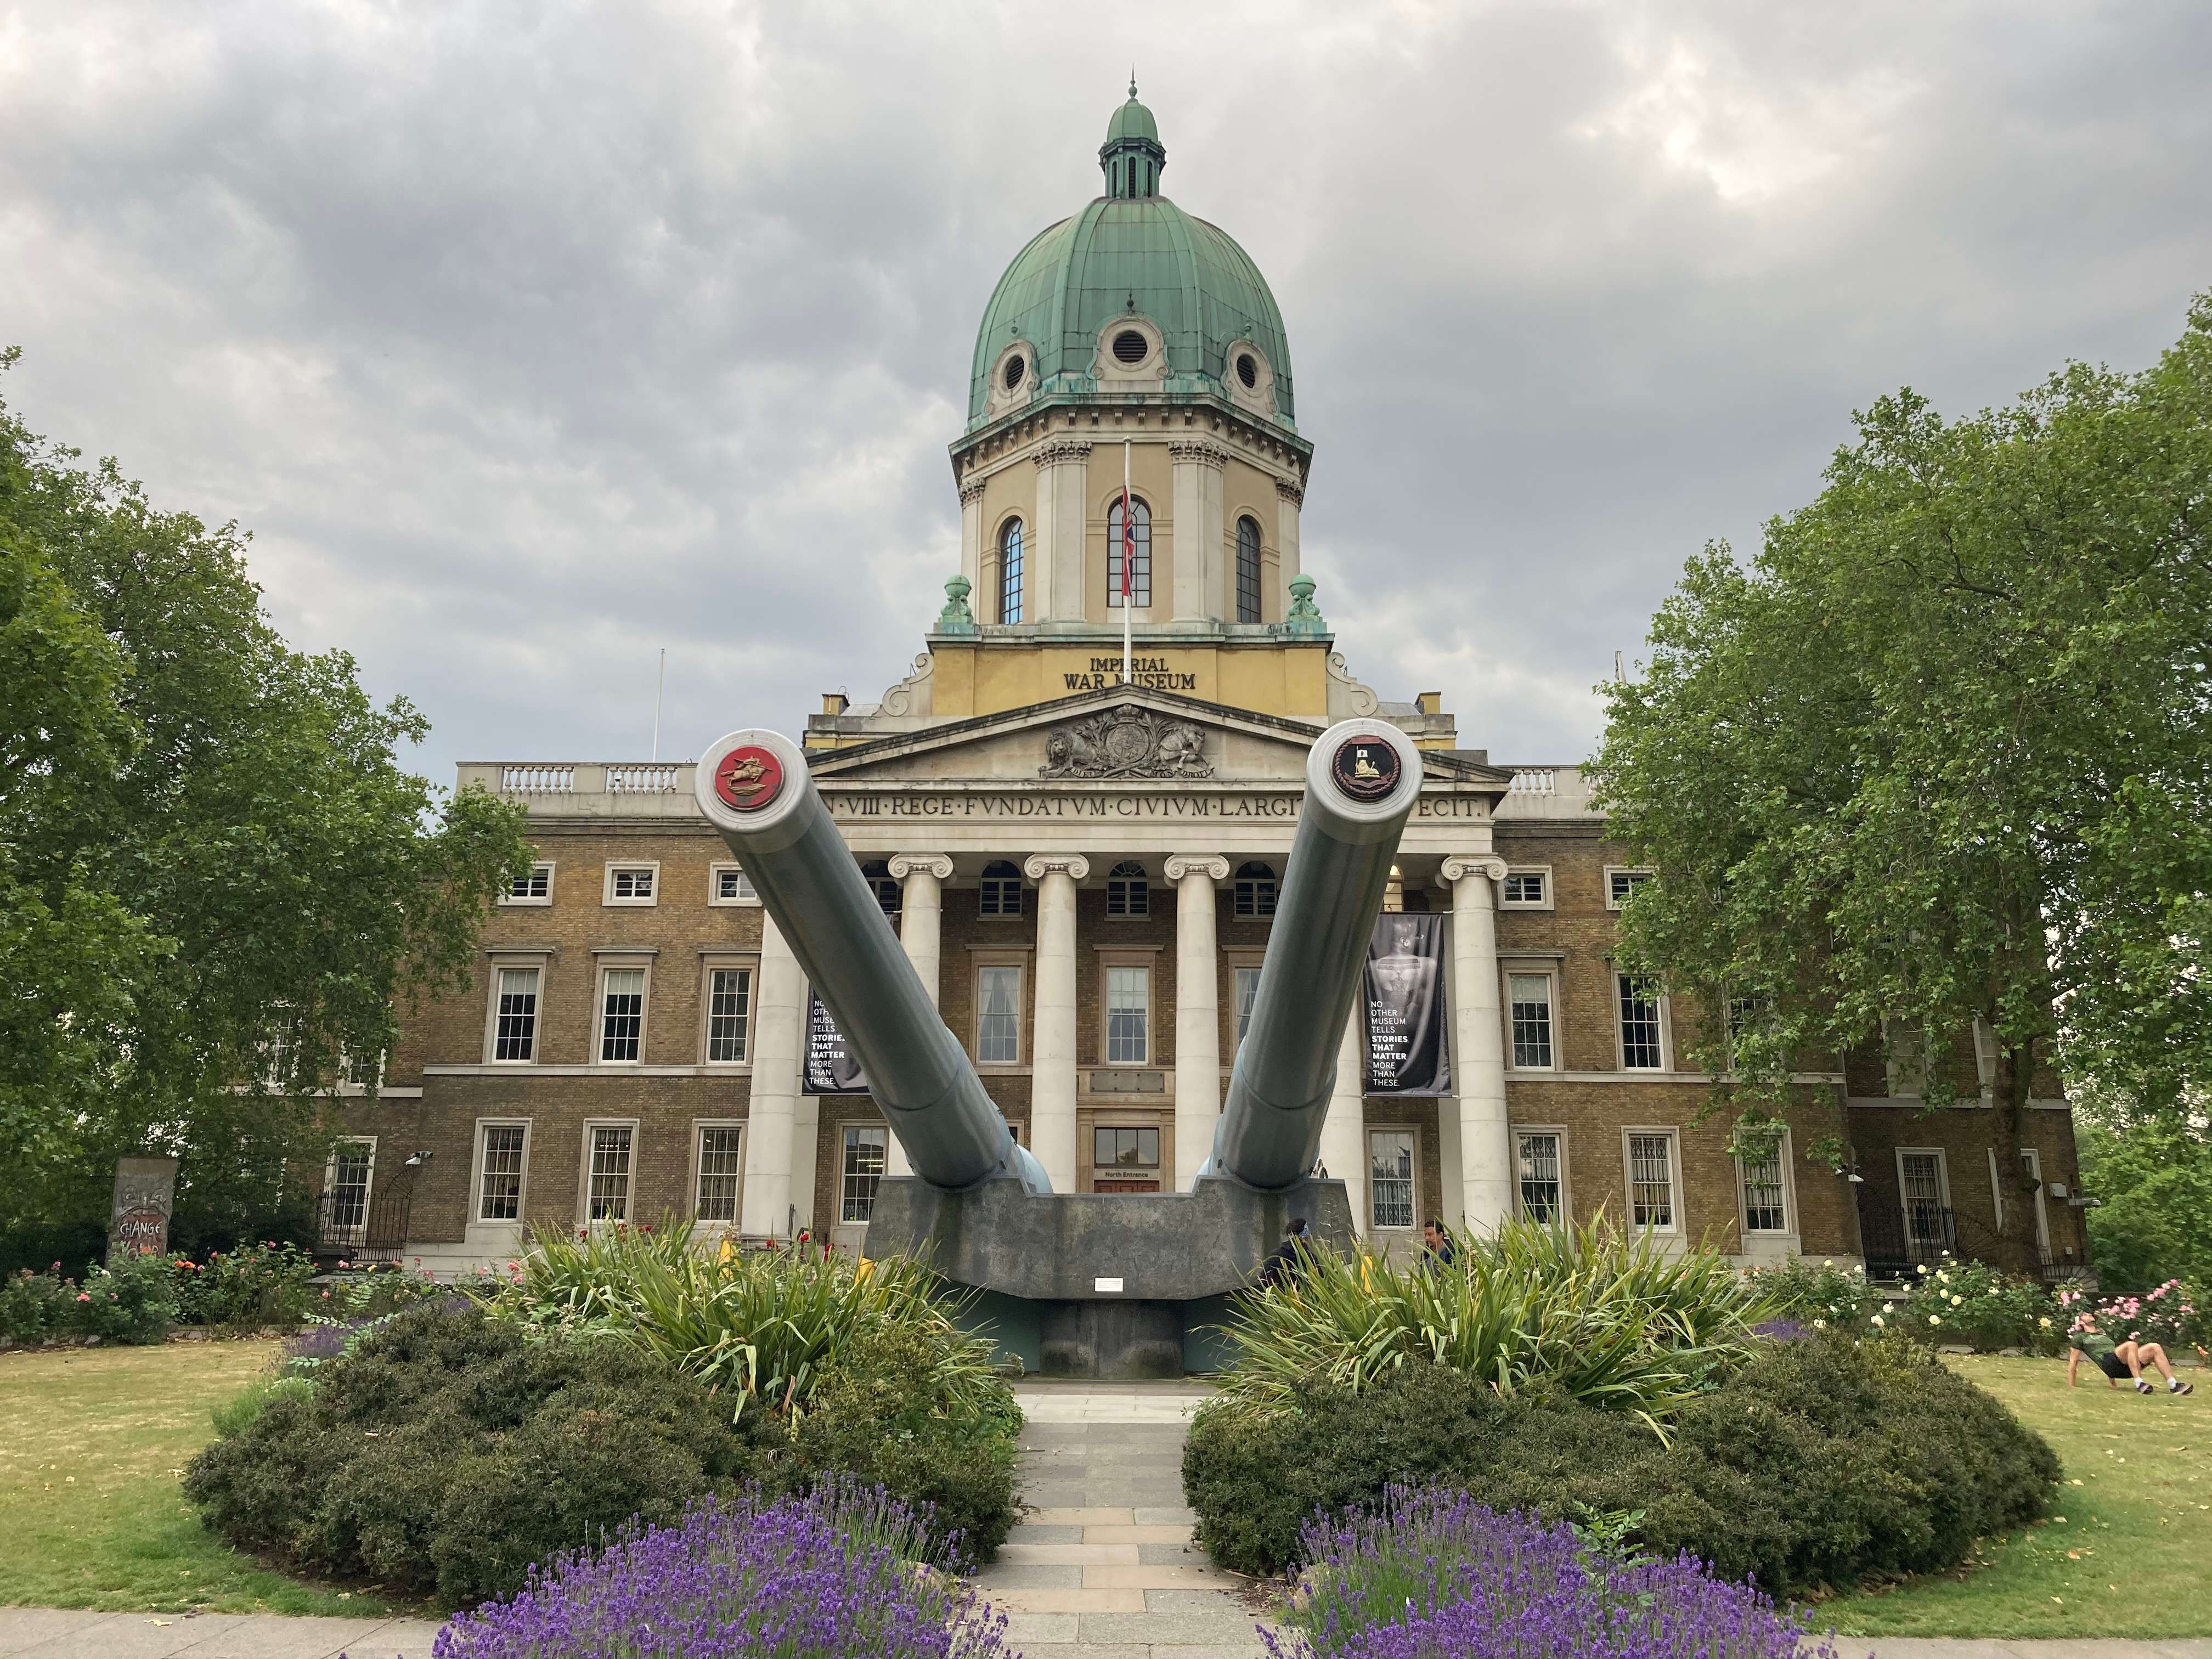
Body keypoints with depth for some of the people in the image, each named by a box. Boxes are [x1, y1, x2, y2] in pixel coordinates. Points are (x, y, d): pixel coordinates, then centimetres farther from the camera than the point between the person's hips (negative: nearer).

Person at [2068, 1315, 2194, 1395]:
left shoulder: (2102, 1334, 39)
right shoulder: (2080, 1338, 18)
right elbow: (2073, 1361, 13)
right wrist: (2071, 1386, 4)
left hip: (2124, 1366, 7)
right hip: (2109, 1363, -7)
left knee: (2155, 1347, -14)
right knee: (2131, 1344, -34)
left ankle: (2174, 1385, -22)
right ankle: (2140, 1384, -40)